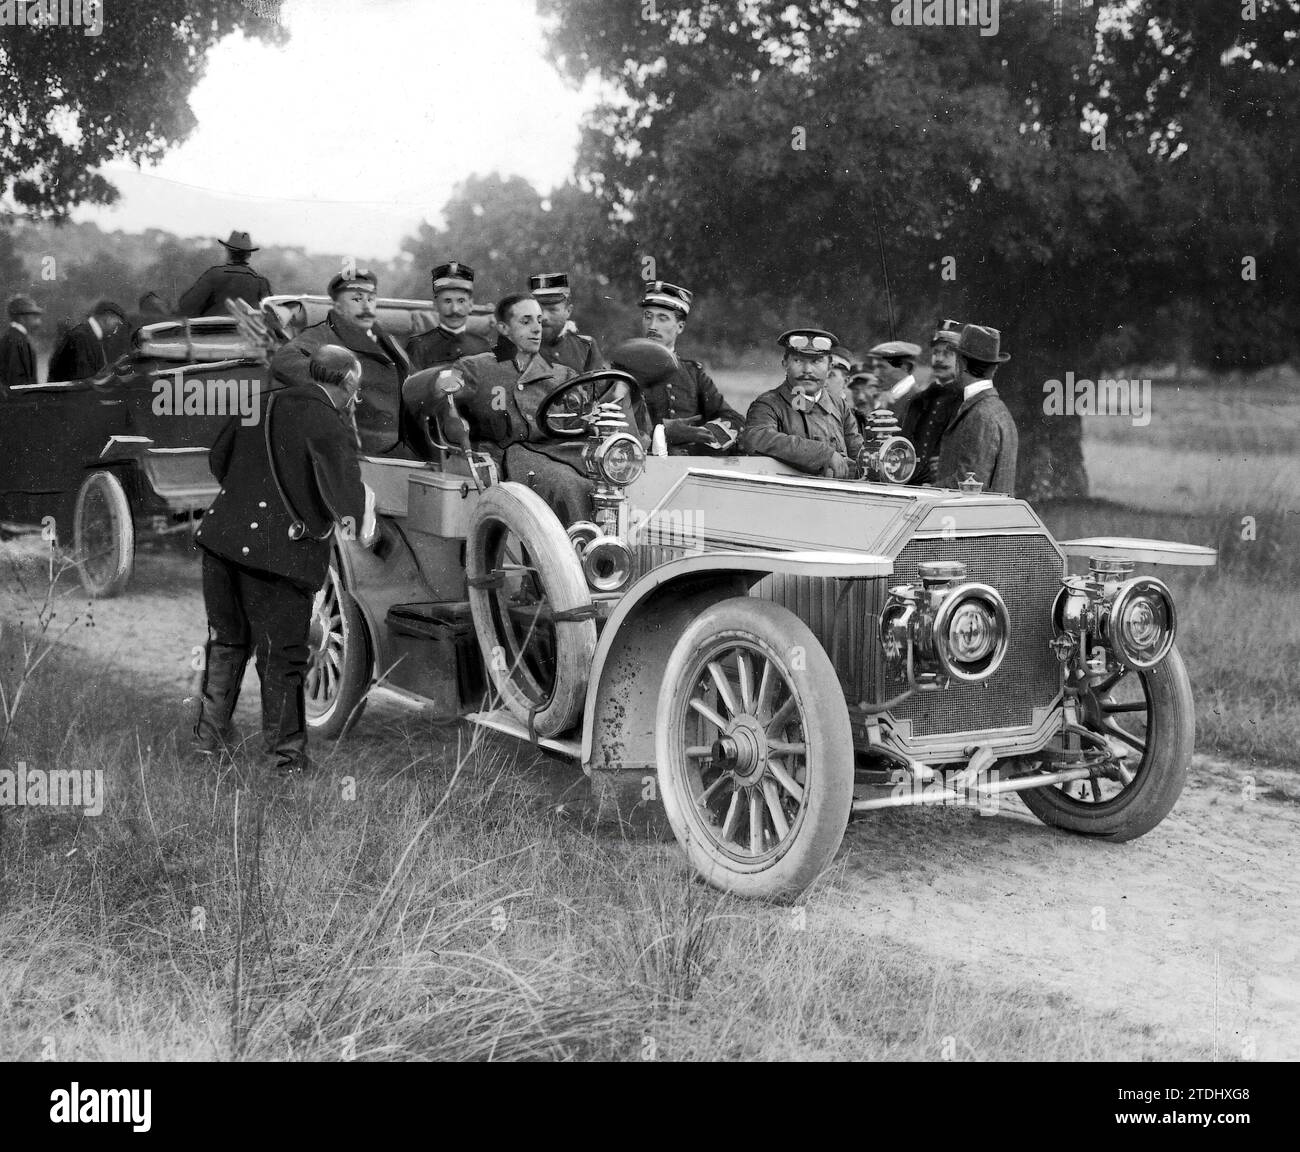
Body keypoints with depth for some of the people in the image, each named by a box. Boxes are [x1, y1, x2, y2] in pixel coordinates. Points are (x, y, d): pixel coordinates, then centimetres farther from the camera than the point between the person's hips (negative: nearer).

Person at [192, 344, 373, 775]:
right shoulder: (330, 426, -10)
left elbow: (217, 459, 20)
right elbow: (344, 493, -22)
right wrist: (361, 518, -2)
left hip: (222, 537, 6)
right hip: (278, 552, -6)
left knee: (226, 642, 22)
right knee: (282, 657, 6)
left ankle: (209, 735, 32)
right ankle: (288, 755, 14)